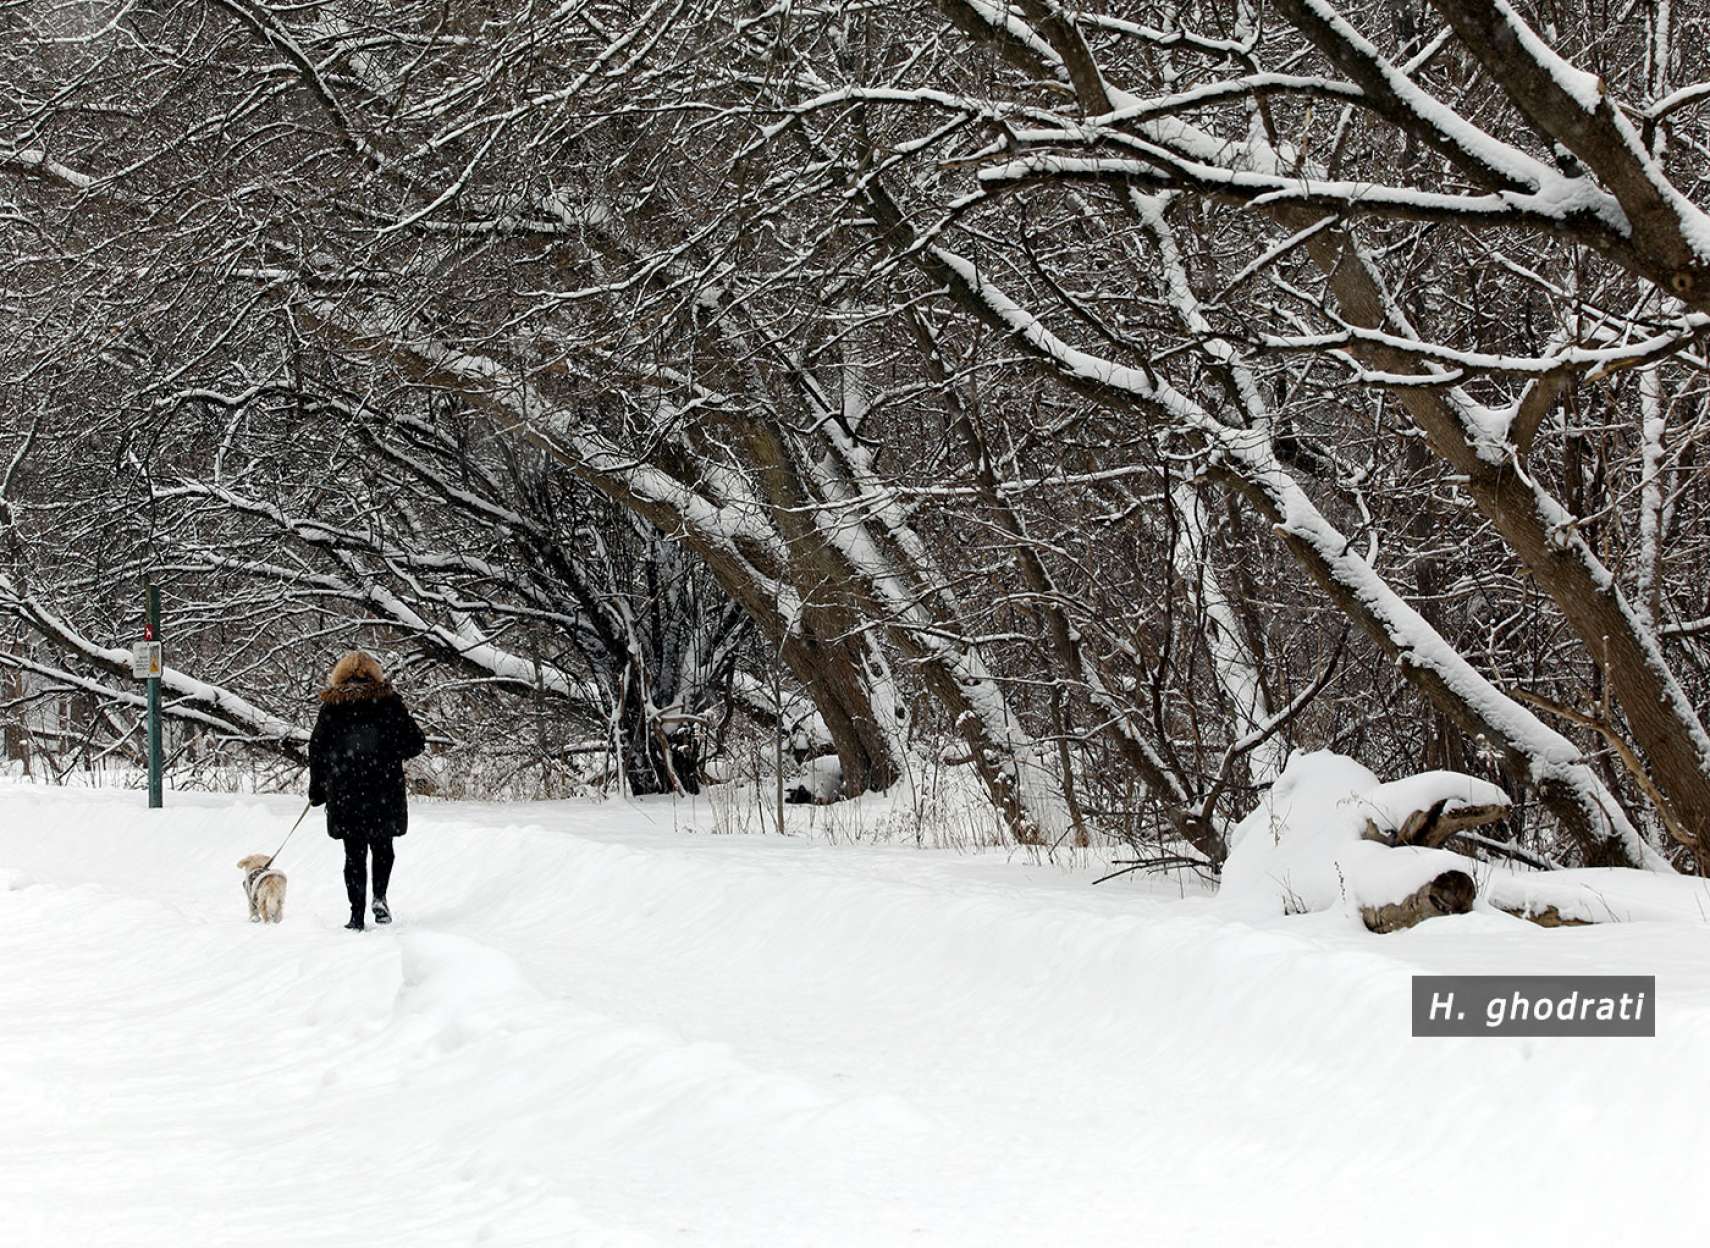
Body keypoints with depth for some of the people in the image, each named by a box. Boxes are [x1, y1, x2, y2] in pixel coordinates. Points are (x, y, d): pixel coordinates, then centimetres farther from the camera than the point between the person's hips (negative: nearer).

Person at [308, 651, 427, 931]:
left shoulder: (332, 706, 2)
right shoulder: (388, 701, 0)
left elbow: (317, 750, 3)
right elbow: (415, 743, 0)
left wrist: (316, 791, 12)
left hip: (344, 792, 0)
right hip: (384, 791, 0)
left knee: (354, 854, 6)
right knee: (382, 847, 18)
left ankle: (357, 915, 1)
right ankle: (379, 897, -3)